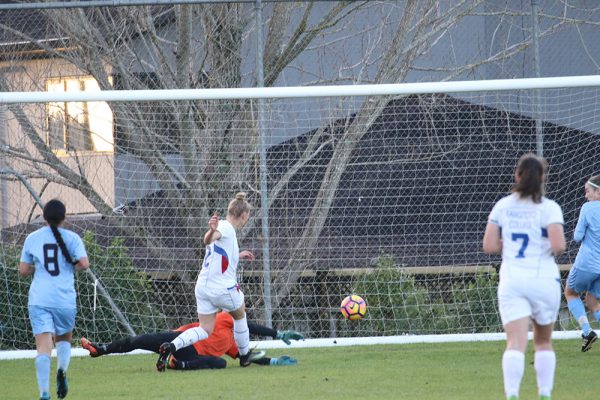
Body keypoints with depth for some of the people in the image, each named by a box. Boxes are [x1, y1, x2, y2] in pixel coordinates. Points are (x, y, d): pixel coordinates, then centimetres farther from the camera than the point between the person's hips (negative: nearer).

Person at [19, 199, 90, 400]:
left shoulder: (32, 238, 7)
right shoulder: (71, 238, 1)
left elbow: (23, 269, 9)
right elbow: (84, 264, -9)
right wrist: (71, 267, 11)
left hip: (39, 299, 0)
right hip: (64, 299, 0)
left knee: (43, 346, -7)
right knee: (64, 338, 23)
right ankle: (62, 369, -6)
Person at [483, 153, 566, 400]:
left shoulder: (502, 206, 5)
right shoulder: (549, 208, -4)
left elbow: (489, 246, 3)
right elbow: (558, 245, -16)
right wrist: (550, 247, 7)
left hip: (511, 281, 1)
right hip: (543, 280, -1)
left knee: (516, 343, -10)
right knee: (544, 342, 18)